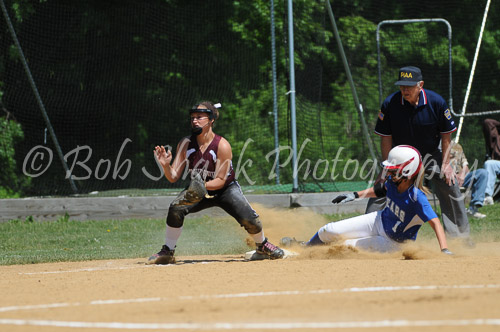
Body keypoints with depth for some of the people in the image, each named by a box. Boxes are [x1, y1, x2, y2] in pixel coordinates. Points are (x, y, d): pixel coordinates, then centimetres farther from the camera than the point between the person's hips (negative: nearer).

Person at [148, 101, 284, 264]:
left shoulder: (222, 145, -23)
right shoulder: (185, 144, -12)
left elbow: (221, 180, -21)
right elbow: (173, 177, -12)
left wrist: (204, 185, -39)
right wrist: (166, 165, -32)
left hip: (226, 189, -2)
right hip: (199, 191, 2)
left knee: (248, 219, -19)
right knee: (175, 209, -25)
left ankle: (263, 247, 14)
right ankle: (167, 253, -11)